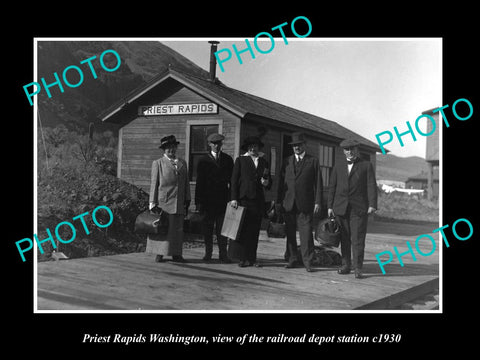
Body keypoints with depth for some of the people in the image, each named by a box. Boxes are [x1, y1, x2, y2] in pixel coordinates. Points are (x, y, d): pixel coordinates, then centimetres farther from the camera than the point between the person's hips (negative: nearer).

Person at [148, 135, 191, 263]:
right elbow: (154, 183, 2)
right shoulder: (158, 163, 6)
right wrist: (152, 202, -3)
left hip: (179, 203, 4)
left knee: (177, 229, 5)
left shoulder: (182, 163, 16)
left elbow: (186, 183, 17)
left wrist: (187, 199, 11)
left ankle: (176, 254, 11)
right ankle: (159, 254, 5)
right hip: (163, 201, -3)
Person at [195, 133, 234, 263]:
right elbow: (199, 182, 3)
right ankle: (208, 253, 14)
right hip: (208, 200, -1)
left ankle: (223, 254, 2)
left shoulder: (228, 159, 11)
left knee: (222, 228, -1)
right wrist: (198, 201, -4)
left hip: (223, 198, 1)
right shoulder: (203, 160, 5)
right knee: (207, 228, 5)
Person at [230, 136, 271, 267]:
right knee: (242, 228, -6)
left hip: (258, 200, 3)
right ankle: (242, 258, -1)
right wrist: (234, 198, -7)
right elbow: (234, 180, 2)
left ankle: (252, 258, 8)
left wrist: (266, 182, -4)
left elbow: (269, 183, 21)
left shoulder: (264, 162, 18)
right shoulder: (240, 160, 8)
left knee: (254, 231, 3)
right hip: (243, 198, -3)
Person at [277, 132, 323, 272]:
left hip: (305, 204, -3)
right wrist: (279, 201, 6)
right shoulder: (287, 161, 14)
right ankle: (292, 259, 14)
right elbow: (281, 182, 13)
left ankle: (307, 260, -1)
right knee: (290, 232, 6)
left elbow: (318, 183, 3)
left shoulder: (313, 161, 6)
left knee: (306, 232, -7)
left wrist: (317, 202, -5)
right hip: (288, 203, 3)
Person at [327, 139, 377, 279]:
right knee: (344, 239, 6)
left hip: (359, 208, -3)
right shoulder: (338, 167, 14)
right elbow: (332, 187, 13)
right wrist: (330, 206, 6)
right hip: (341, 208, 3)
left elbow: (371, 186, -3)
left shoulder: (366, 166, 5)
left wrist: (372, 205, -13)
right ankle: (345, 265, 14)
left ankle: (358, 268, -3)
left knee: (358, 239, -6)